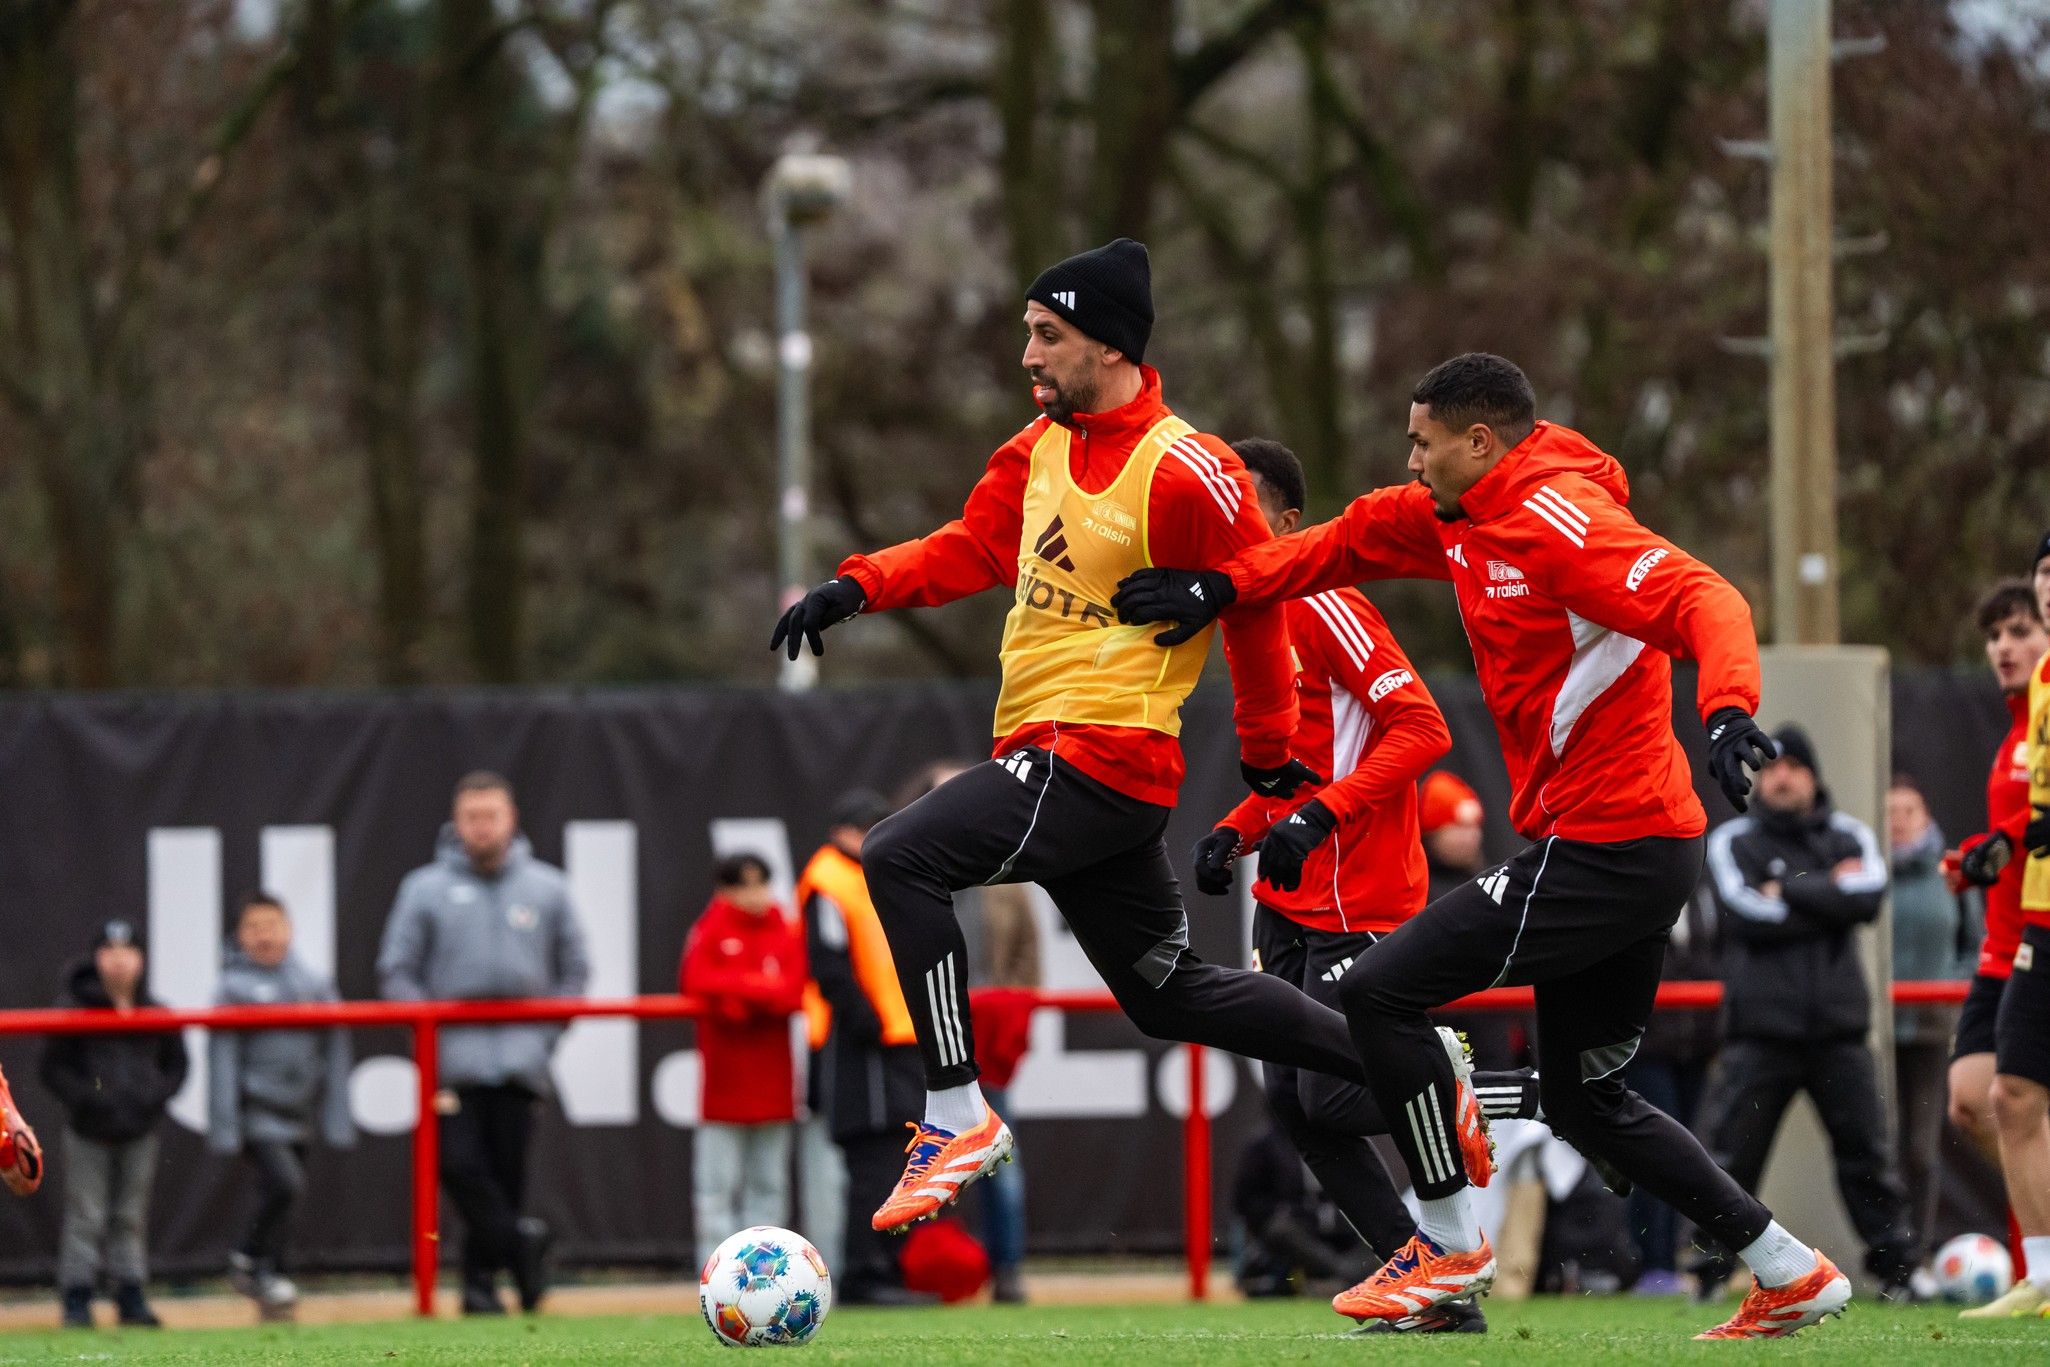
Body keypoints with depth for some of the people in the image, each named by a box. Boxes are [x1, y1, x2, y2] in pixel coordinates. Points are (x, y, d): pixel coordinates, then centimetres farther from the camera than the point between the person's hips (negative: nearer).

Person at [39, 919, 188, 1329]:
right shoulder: (75, 1009, -6)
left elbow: (176, 1065, 14)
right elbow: (54, 1069, -4)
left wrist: (156, 1096, -4)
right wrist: (88, 1099, -16)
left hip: (139, 1131, 4)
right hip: (88, 1134, -4)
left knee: (131, 1218, 10)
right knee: (85, 1217, -4)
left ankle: (131, 1297, 16)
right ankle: (77, 1301, 1)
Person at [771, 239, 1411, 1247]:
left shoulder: (1185, 474, -15)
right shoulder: (1041, 448, 12)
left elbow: (1256, 610, -8)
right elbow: (972, 548, 10)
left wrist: (1267, 756, 1)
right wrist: (859, 587, -7)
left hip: (1106, 760, -9)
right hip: (1045, 753, 9)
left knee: (901, 859, -20)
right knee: (1170, 994, 17)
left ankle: (957, 1116, -17)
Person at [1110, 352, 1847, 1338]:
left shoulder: (1557, 520, -17)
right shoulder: (1459, 518, 12)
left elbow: (1702, 599, -28)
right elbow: (1357, 540, 25)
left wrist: (1727, 708, -45)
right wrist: (1223, 586, 13)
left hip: (1603, 846, -10)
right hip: (1647, 849, 10)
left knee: (1381, 992, -7)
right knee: (1585, 1100, 18)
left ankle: (1451, 1249, 1)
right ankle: (1790, 1274, 18)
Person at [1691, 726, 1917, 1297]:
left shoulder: (1848, 836, 11)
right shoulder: (1732, 841, 6)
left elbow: (1869, 895, -9)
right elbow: (1749, 916, -11)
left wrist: (1787, 887, -9)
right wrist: (1828, 894, -5)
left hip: (1838, 1028, 1)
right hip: (1759, 1029, -1)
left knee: (1867, 1149, 0)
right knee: (1730, 1153, -3)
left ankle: (1895, 1265, 7)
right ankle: (1712, 1267, 5)